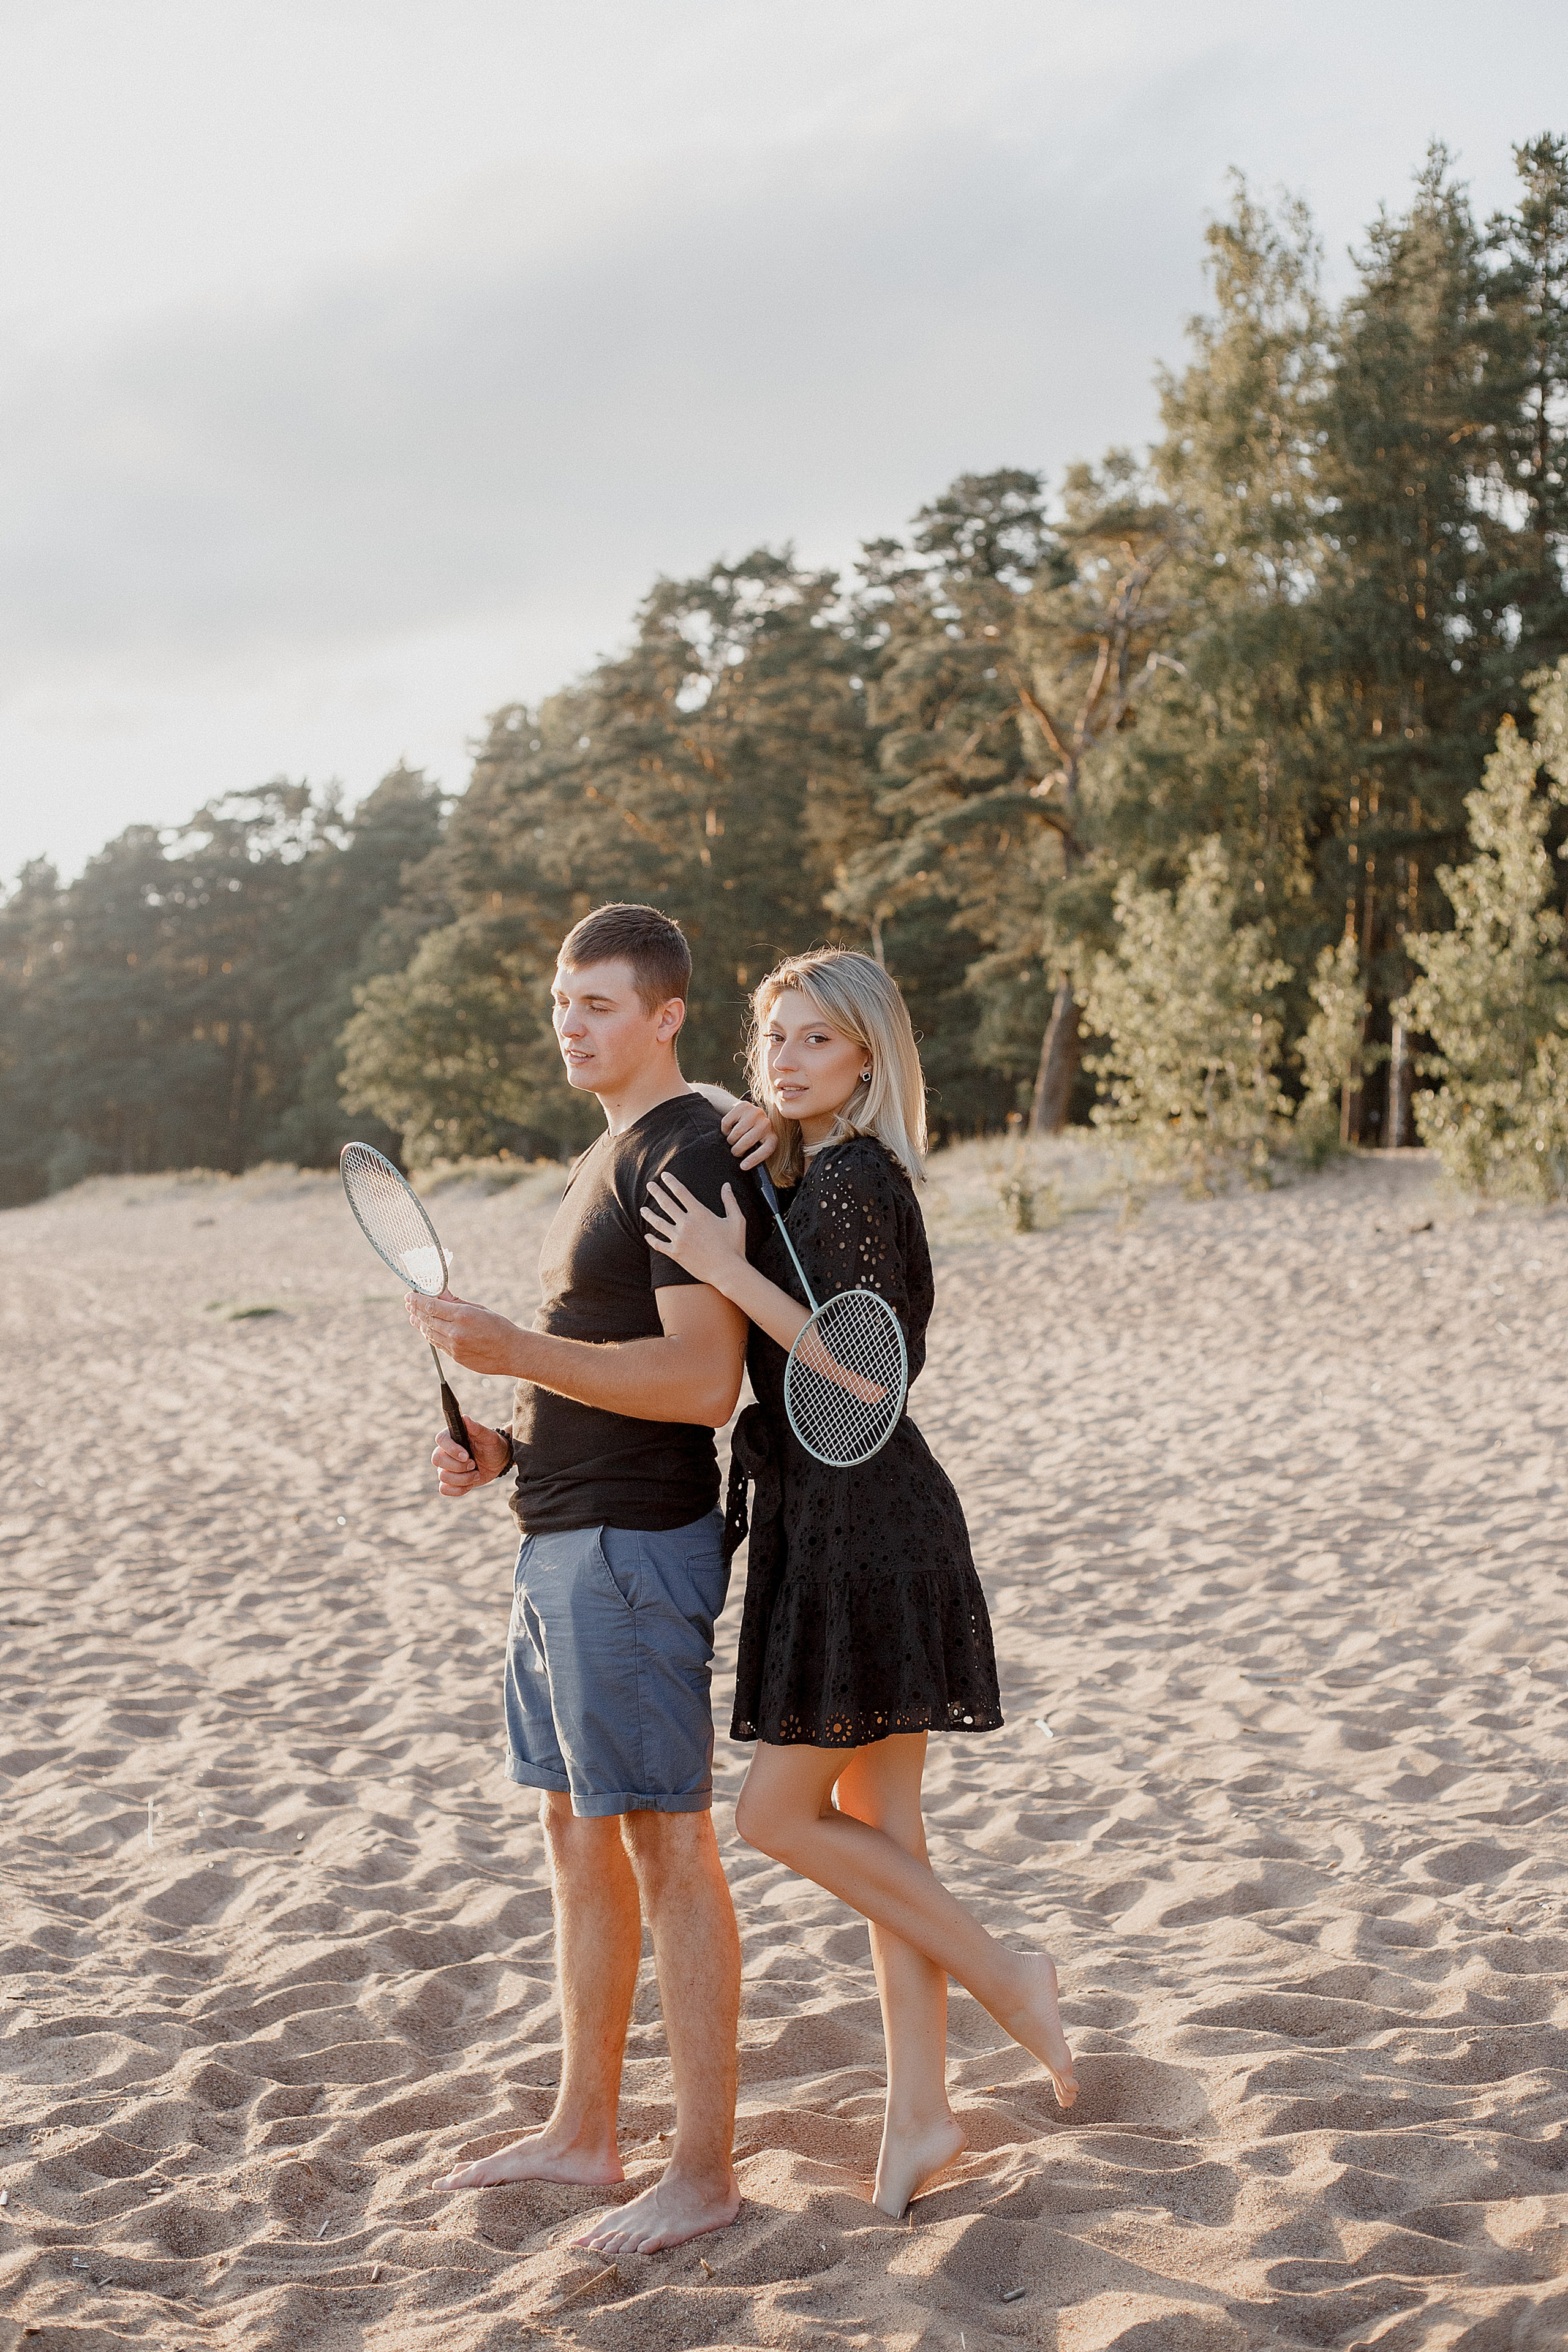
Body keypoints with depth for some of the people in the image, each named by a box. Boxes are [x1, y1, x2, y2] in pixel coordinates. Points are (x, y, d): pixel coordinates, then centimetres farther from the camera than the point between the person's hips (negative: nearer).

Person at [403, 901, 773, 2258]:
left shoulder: (691, 1155, -14)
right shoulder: (609, 1156, 17)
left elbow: (702, 1381, -24)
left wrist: (516, 1352, -27)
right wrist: (510, 1446, 11)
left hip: (635, 1547, -10)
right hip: (562, 1538, 10)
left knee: (667, 1845, -4)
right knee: (577, 1833, 16)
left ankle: (705, 2171, 6)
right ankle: (583, 2131, 28)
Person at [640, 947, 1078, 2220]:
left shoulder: (856, 1180, -15)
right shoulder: (807, 1178, 14)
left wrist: (732, 1272, -24)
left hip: (868, 1529, -10)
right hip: (830, 1527, 10)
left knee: (781, 1812, -2)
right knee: (875, 1826, 11)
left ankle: (1005, 1975, 11)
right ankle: (920, 2112, 18)